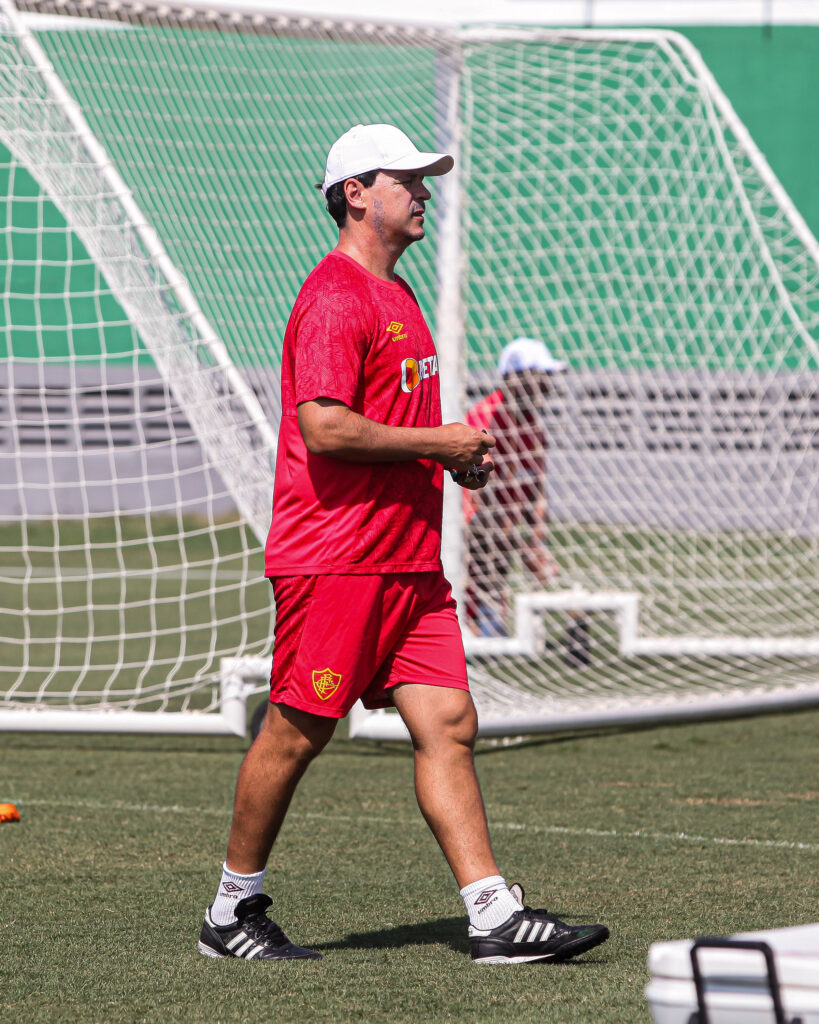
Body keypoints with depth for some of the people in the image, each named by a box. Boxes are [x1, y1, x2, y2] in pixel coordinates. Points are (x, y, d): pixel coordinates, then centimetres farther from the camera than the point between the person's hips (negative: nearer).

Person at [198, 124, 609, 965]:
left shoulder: (397, 296, 20)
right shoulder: (334, 298, -12)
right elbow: (325, 427, -23)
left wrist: (456, 457, 12)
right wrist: (438, 441, -15)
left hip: (408, 562, 9)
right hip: (335, 556, -9)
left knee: (448, 725, 0)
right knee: (297, 733, -1)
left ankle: (496, 917, -4)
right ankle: (232, 913, 12)